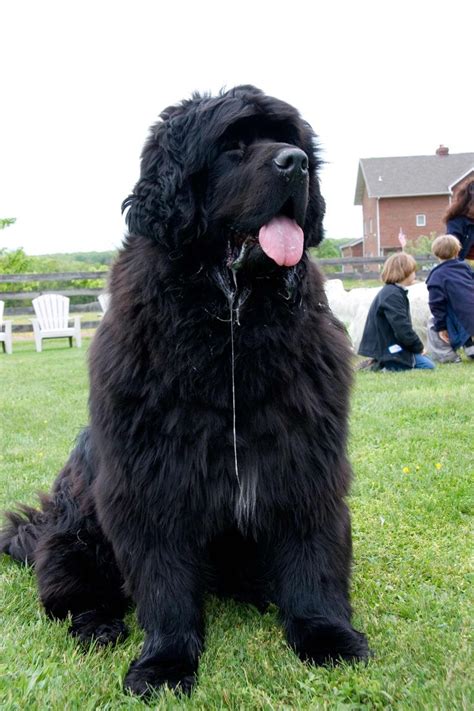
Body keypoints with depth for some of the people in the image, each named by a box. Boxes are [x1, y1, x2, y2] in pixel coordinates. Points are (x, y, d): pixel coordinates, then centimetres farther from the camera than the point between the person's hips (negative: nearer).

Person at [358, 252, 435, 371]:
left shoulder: (396, 292, 14)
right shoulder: (392, 295, -19)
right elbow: (402, 329, -22)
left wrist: (417, 346, 11)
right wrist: (419, 347, -8)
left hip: (393, 345, 10)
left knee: (428, 363, 11)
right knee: (427, 365, -11)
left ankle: (383, 364, 8)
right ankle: (386, 365, -8)